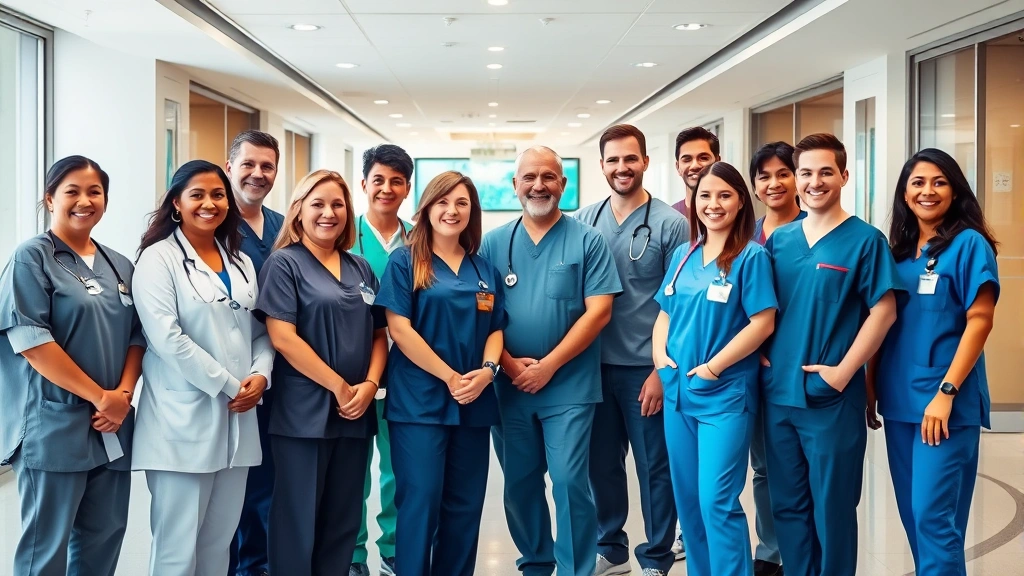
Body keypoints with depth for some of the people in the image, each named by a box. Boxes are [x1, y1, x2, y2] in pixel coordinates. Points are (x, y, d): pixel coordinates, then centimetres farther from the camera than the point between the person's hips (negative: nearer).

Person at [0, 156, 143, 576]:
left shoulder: (120, 266, 14)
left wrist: (123, 394, -5)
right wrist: (100, 395, -15)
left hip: (111, 426, 6)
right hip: (55, 424, -6)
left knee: (104, 535, 12)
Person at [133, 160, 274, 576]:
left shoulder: (241, 262, 15)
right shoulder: (159, 258, -5)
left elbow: (260, 331, 15)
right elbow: (167, 339, -15)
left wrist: (260, 375, -5)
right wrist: (228, 385, -14)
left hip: (237, 417, 6)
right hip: (183, 419, -6)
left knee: (219, 540, 12)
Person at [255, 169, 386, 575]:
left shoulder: (361, 269, 13)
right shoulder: (284, 263, -4)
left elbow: (379, 334, 14)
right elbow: (282, 337, -13)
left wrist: (370, 384, -5)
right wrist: (339, 387, -14)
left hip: (355, 414, 6)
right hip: (305, 414, -5)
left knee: (343, 521, 12)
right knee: (298, 521, 2)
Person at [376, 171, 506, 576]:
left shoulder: (485, 270, 12)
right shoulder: (405, 262, -2)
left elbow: (496, 329, 12)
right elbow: (399, 329, -10)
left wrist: (486, 371, -9)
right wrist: (449, 377, -14)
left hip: (474, 403, 5)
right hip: (420, 401, -5)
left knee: (465, 504, 9)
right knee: (420, 502, -4)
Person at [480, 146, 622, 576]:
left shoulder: (587, 241, -2)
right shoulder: (494, 243, 6)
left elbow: (598, 311, -8)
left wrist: (548, 366, -13)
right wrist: (509, 364, -10)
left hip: (569, 387, -3)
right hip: (509, 387, 3)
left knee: (569, 482, -5)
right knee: (519, 485, 12)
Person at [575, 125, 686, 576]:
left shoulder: (671, 225, -6)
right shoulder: (584, 221, 6)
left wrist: (663, 370, -12)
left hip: (646, 368, -4)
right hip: (595, 366, 4)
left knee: (655, 467, 6)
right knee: (601, 463, 13)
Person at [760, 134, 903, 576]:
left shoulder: (865, 240, -5)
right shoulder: (778, 240, 9)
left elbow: (883, 312, -10)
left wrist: (843, 372, -15)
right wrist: (762, 354, 1)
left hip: (832, 398, -5)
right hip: (778, 393, 5)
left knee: (831, 506, 5)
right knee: (787, 504, 13)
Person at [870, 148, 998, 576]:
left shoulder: (968, 244, -6)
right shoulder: (897, 249, 11)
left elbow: (979, 320, -12)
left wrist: (946, 391, -18)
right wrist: (869, 388, 11)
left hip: (946, 402, -6)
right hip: (899, 400, 6)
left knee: (935, 516, -7)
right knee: (912, 512, 12)